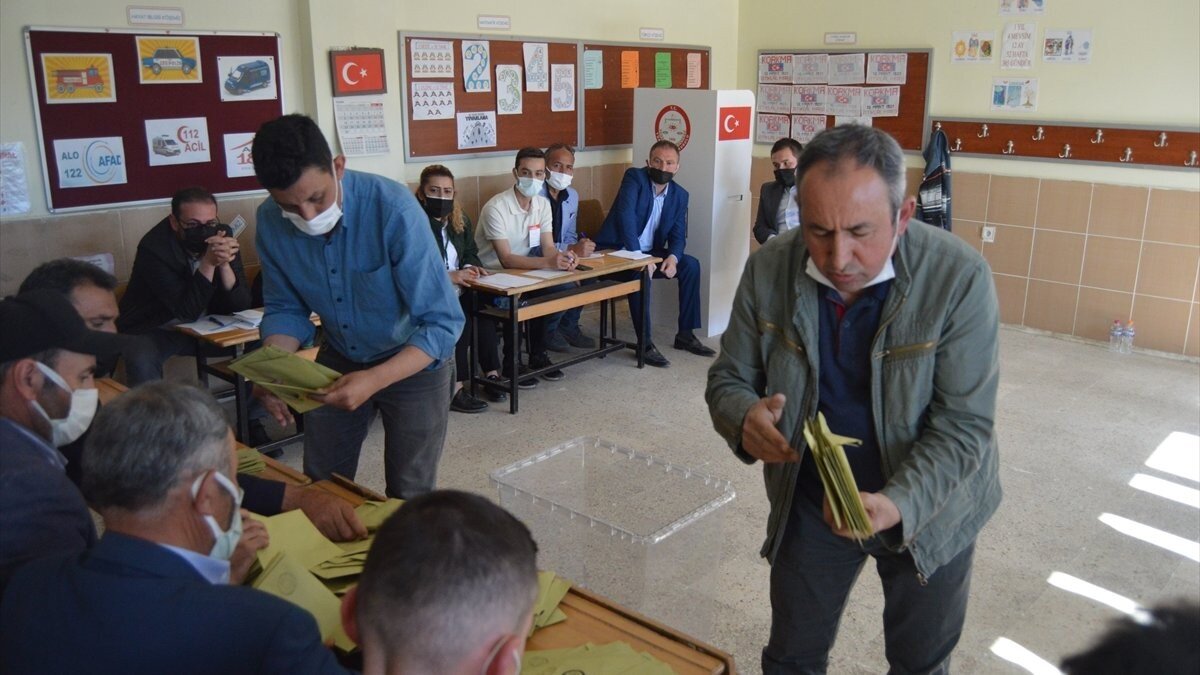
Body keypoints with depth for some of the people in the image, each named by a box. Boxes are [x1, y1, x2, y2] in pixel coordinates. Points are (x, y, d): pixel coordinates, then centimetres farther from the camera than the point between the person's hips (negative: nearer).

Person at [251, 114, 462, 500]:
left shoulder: (393, 209, -31)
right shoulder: (271, 221, -15)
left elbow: (443, 323, -29)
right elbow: (286, 308, -3)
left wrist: (375, 380, -41)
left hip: (414, 359, -4)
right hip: (339, 358, 4)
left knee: (409, 497, 7)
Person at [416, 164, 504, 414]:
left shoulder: (460, 219, 14)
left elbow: (470, 252, 23)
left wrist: (470, 267, -1)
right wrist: (447, 276, -26)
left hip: (458, 289, 6)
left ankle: (490, 374, -12)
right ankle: (454, 390, -23)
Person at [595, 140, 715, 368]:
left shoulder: (679, 195, 4)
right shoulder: (635, 178, -13)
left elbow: (678, 236, 3)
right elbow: (625, 216, -26)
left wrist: (673, 257, -20)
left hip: (649, 252, 7)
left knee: (691, 265, -9)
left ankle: (685, 334, 1)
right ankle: (645, 344, -25)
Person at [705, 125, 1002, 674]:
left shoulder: (960, 278, -25)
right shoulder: (768, 271, -16)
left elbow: (964, 424, -23)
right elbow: (728, 377, -6)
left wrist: (898, 504, -39)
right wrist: (745, 417, -30)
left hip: (929, 507, -1)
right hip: (809, 502, 2)